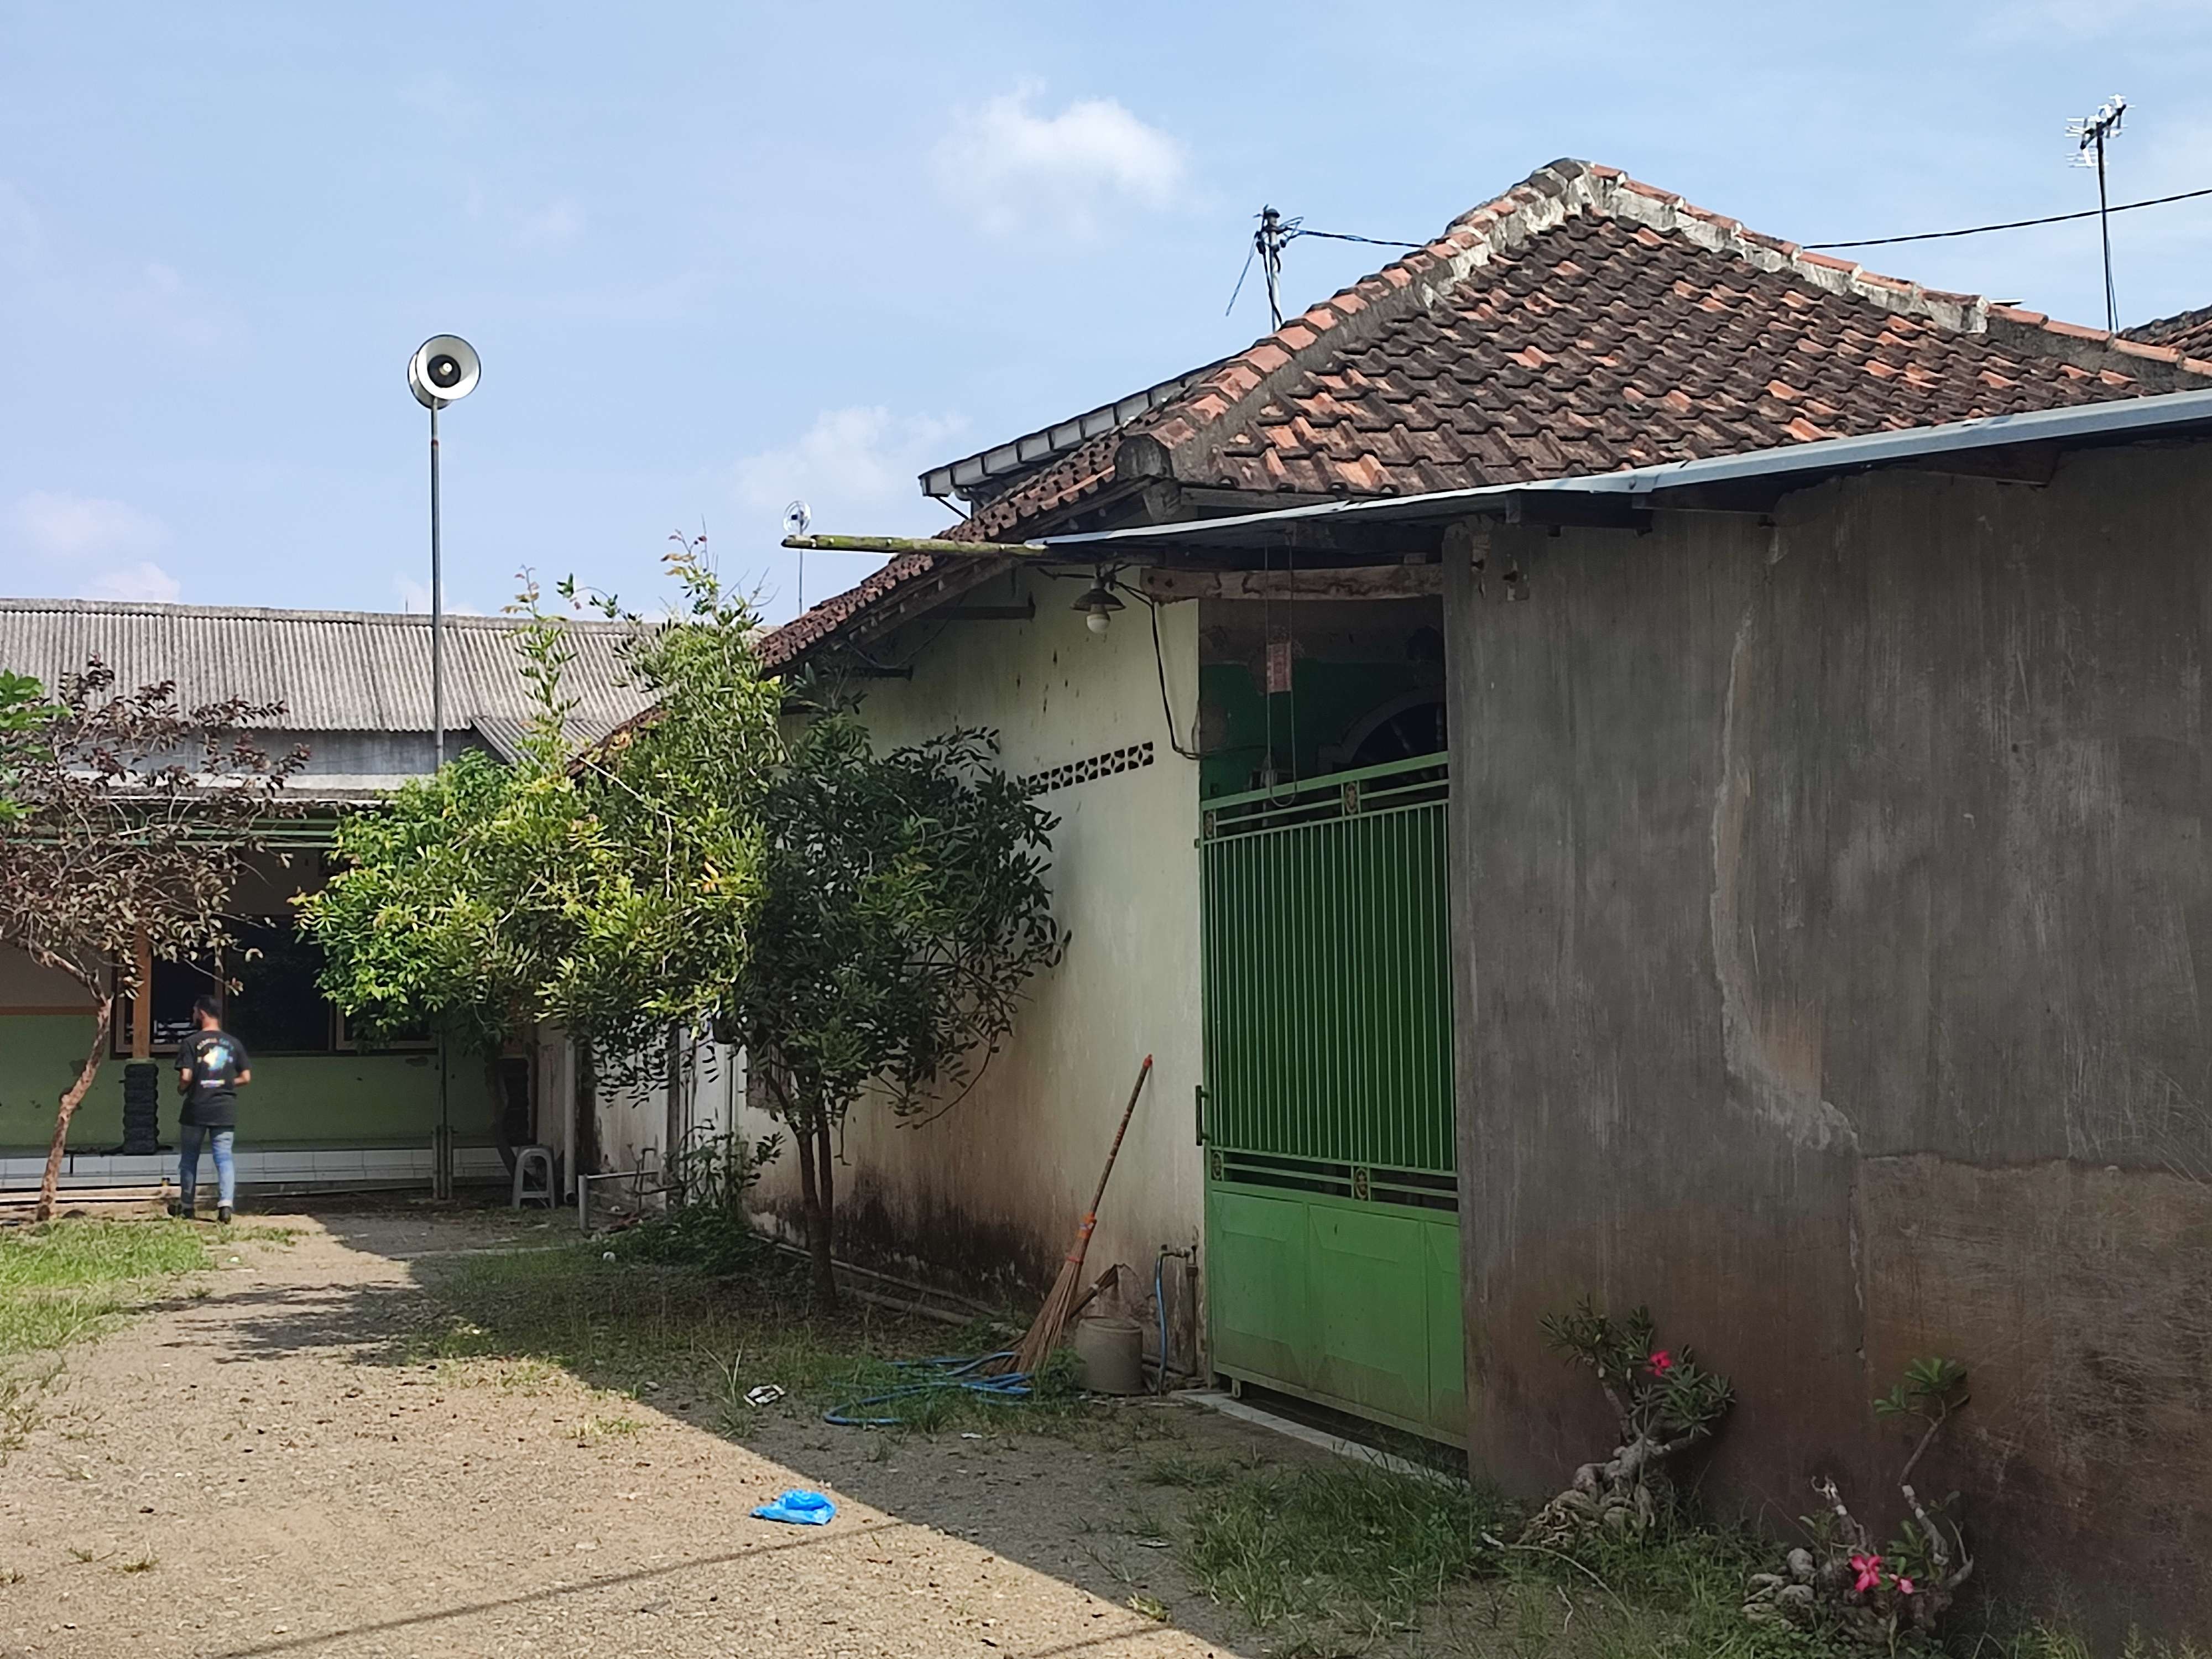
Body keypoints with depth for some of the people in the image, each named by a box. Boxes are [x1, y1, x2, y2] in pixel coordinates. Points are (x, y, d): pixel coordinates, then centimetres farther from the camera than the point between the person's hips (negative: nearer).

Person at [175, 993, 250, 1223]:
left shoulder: (192, 1042, -6)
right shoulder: (234, 1043, 5)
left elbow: (186, 1077, -13)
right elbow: (246, 1077, 5)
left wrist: (181, 1089, 7)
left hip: (196, 1109, -2)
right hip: (225, 1110, 2)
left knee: (189, 1157, 13)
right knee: (224, 1157, 0)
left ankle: (186, 1206, 21)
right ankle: (226, 1202, -18)